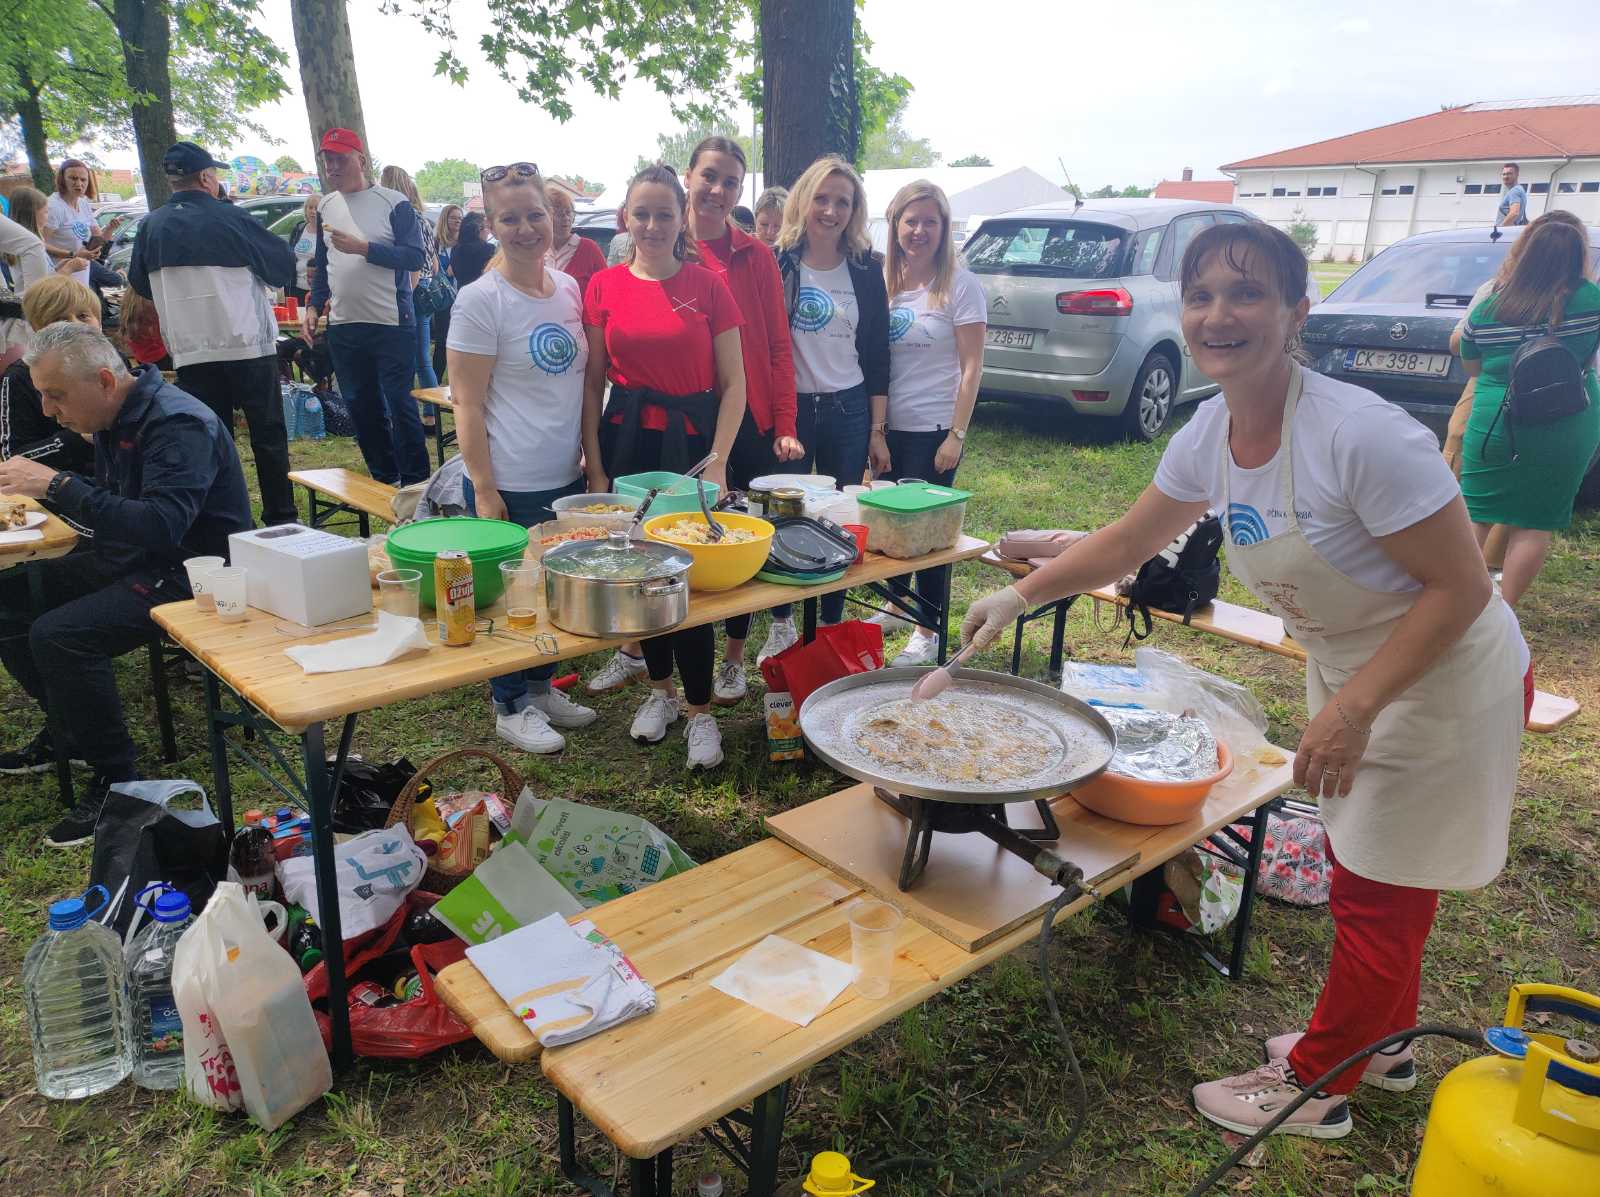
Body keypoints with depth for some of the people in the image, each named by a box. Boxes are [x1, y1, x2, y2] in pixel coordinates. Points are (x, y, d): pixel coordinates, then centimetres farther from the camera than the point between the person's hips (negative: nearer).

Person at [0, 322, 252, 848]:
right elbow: (111, 500, 18)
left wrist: (58, 485, -33)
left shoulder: (179, 424, -23)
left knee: (57, 635, -25)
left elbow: (162, 527, -35)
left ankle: (117, 780, -10)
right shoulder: (117, 419, 7)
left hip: (194, 572, -10)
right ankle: (66, 730, 21)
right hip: (134, 560, 10)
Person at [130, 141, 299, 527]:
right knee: (268, 435, 6)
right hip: (248, 345, -3)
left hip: (190, 351, 3)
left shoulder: (151, 226, 3)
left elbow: (139, 282, 15)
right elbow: (283, 264, 1)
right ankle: (280, 518, 9)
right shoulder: (230, 218, -9)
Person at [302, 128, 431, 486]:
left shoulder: (394, 202, -5)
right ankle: (384, 479, 22)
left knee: (399, 404, -3)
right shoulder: (326, 207, 13)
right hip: (342, 326, 6)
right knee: (361, 406, 11)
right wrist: (313, 306, 8)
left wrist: (362, 248, -20)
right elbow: (322, 265, 19)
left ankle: (415, 484, 6)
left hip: (392, 325, -6)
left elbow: (414, 257, -13)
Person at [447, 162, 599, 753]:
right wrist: (484, 491, -16)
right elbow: (467, 404, -13)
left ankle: (542, 687, 37)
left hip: (566, 477, 6)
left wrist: (595, 461, 10)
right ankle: (511, 707, 26)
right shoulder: (480, 300, -12)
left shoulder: (569, 288, 6)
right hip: (510, 485, -6)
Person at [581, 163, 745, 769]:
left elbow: (733, 383, -2)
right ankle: (660, 689, 31)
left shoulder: (708, 286, -2)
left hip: (692, 440, -2)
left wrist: (718, 460, -11)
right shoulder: (604, 287, 3)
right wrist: (595, 465, -1)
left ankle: (699, 709, 12)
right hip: (627, 440, 2)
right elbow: (592, 384, 4)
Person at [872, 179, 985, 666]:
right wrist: (876, 430, 3)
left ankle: (929, 632, 13)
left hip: (934, 429, -5)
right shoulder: (885, 283, 7)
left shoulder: (959, 284, -6)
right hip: (890, 427, 5)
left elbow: (972, 366, -8)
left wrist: (957, 435, -13)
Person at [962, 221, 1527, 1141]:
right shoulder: (1210, 435, -9)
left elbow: (1461, 588, -26)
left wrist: (1354, 708, -28)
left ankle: (1316, 1087, 28)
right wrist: (1021, 595, 2)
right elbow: (1128, 543, 5)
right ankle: (1383, 1041, 47)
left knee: (1378, 892, 8)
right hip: (1350, 671, 7)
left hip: (1445, 679, -7)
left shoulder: (1361, 435, -33)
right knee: (1370, 869, 23)